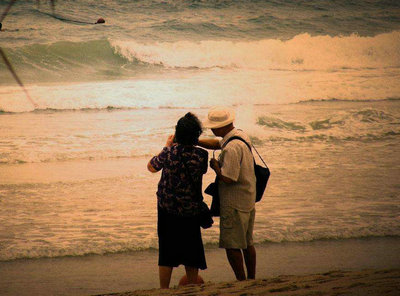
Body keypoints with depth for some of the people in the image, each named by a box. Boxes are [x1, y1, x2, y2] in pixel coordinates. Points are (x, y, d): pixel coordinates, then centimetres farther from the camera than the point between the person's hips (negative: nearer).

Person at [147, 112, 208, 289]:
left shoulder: (169, 152, -15)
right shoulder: (201, 155, -13)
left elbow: (151, 167, 2)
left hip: (167, 209, -1)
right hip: (191, 211, 1)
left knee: (167, 253, 8)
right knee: (191, 250, 15)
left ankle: (164, 289, 10)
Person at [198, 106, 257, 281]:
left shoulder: (231, 148, -25)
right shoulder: (241, 135, 5)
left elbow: (228, 178, -27)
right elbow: (216, 143, 18)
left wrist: (215, 166, -9)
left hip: (234, 204, -10)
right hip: (248, 200, 10)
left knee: (232, 245, -1)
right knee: (247, 243, 17)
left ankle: (241, 282, 3)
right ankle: (252, 279, 26)